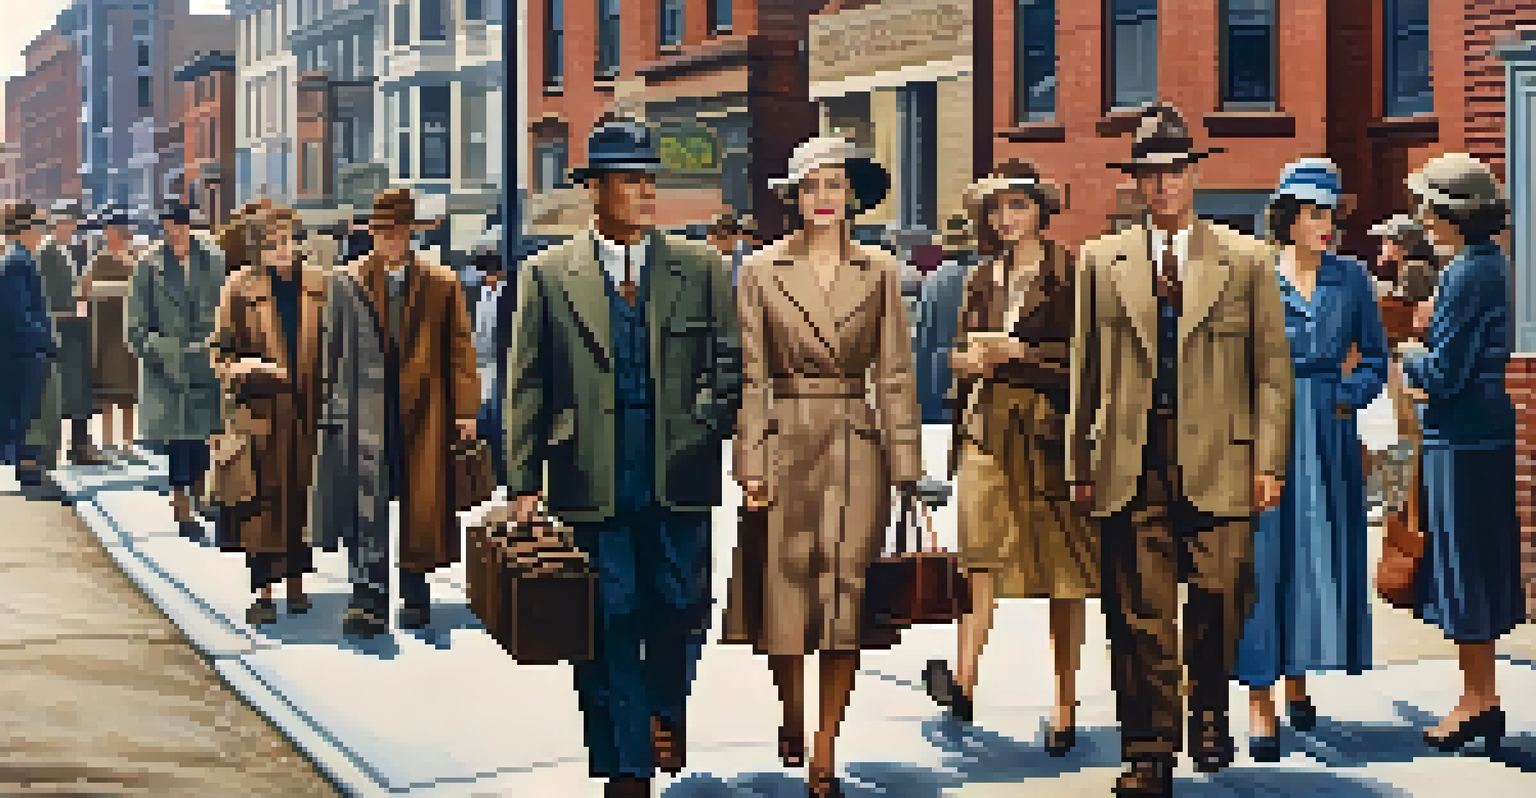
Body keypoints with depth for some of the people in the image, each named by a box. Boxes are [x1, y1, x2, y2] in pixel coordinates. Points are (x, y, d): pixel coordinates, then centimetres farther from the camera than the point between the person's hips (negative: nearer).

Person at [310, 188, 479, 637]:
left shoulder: (442, 285, 7)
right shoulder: (346, 283, 8)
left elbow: (460, 350, 6)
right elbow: (331, 349, 9)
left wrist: (465, 410, 0)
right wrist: (329, 406, 4)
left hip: (422, 415, 1)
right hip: (364, 410, 0)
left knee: (421, 508, 5)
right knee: (365, 507, -9)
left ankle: (416, 596, 20)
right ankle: (368, 602, -9)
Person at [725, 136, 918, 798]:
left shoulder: (879, 272, 7)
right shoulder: (762, 271, 4)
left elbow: (895, 375, 6)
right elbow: (750, 376, 2)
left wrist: (904, 467, 0)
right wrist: (750, 464, -5)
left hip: (856, 450, 1)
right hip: (785, 449, 0)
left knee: (847, 598, -4)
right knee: (783, 598, 1)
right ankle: (792, 720, 28)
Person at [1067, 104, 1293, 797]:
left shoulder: (1247, 260, 8)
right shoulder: (1101, 261, 12)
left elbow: (1273, 370, 6)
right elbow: (1084, 372, 11)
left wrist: (1268, 463, -2)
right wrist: (1081, 466, 7)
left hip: (1219, 460, -1)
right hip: (1131, 465, 1)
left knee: (1220, 600, -3)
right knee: (1140, 615, -1)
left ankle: (1209, 712, 23)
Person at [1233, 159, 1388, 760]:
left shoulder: (1352, 279, 7)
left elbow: (1374, 358, 12)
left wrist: (1347, 398, -3)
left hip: (1331, 433, 3)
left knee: (1323, 554, 6)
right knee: (1264, 558, -7)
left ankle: (1298, 679, 25)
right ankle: (1260, 707, -6)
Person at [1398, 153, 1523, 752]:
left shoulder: (1467, 275, -17)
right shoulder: (1494, 265, 13)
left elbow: (1443, 372, -17)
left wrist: (1410, 366, 1)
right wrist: (1426, 376, 8)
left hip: (1462, 439, -10)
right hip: (1487, 434, 10)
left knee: (1463, 565, -2)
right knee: (1477, 567, 14)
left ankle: (1475, 699, 6)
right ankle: (1484, 702, 21)